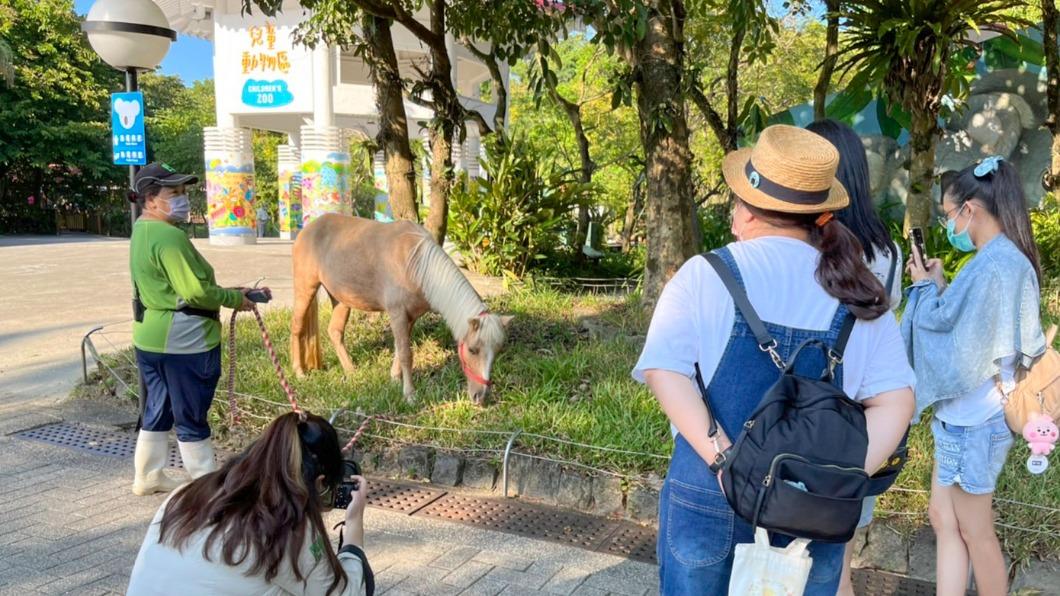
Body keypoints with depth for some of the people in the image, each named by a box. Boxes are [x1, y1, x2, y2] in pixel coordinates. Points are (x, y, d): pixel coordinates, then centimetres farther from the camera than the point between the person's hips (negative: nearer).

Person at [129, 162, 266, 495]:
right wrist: (235, 299, -10)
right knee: (191, 417, 2)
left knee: (158, 409, 21)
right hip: (182, 340, -10)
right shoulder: (169, 237, -21)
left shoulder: (143, 231, 11)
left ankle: (148, 477, 33)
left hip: (150, 337, 10)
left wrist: (226, 292, 9)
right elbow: (196, 292, -25)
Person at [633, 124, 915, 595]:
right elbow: (894, 401, -7)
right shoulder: (857, 294, -1)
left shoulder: (704, 275, -8)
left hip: (707, 498, -1)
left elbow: (665, 373, -18)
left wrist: (727, 463, -20)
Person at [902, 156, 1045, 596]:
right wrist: (939, 286, 5)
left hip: (972, 420, -10)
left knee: (975, 532, 7)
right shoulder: (1009, 259, 10)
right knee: (944, 519, 16)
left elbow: (941, 323, -19)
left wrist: (926, 287, -4)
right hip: (965, 413, 10)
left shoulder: (992, 265, -22)